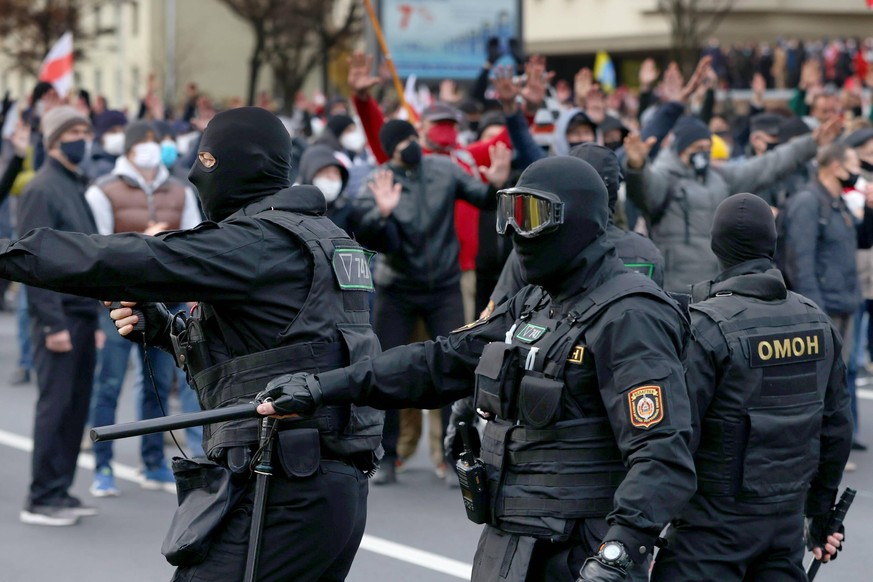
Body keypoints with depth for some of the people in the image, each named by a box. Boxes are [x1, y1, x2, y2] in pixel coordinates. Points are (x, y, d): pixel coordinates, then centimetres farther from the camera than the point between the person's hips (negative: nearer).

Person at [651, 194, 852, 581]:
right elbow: (836, 426, 12)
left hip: (718, 521, -6)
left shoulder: (705, 327, -14)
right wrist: (822, 511, 23)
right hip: (788, 517, 6)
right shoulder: (816, 321, 6)